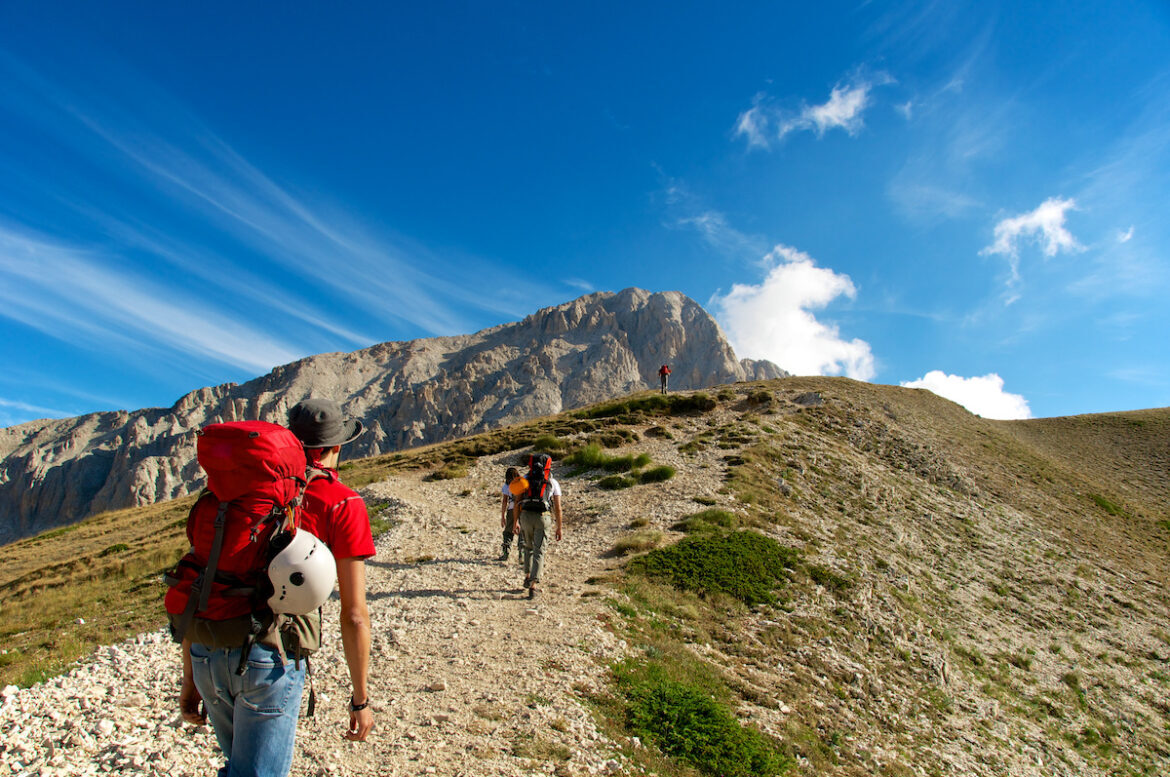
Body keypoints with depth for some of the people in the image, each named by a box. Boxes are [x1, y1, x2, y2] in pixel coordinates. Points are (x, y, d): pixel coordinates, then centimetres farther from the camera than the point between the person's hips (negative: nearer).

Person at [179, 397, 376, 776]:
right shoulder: (342, 504, -3)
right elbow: (353, 616, -5)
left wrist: (190, 677, 21)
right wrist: (361, 699, 6)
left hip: (207, 654, 6)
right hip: (269, 659, -6)